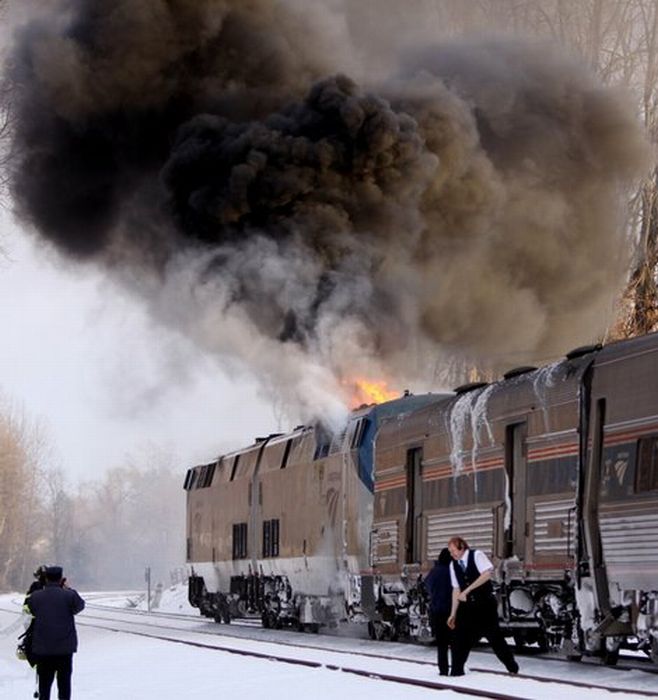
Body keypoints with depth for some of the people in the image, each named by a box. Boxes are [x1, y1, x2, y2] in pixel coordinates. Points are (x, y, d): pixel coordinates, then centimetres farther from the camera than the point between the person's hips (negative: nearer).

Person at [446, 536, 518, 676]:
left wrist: (467, 590, -23)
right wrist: (453, 614, 5)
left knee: (494, 636, -1)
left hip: (485, 603, -5)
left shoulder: (477, 555, -10)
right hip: (467, 606, 5)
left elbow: (487, 573, -23)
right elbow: (456, 590, 9)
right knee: (460, 637, -2)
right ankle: (456, 671, 5)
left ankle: (512, 667, 13)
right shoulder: (453, 565, 6)